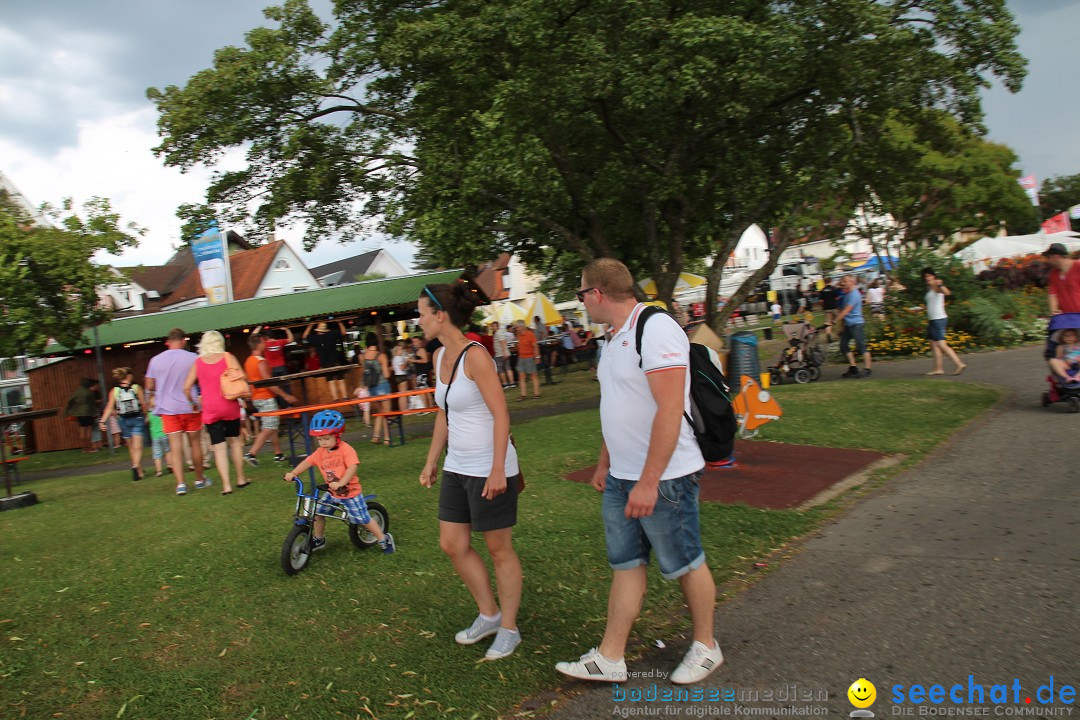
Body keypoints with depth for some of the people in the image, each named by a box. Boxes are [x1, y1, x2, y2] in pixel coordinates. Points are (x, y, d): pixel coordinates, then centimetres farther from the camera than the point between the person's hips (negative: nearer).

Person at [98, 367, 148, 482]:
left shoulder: (114, 391, -2)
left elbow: (109, 408, -9)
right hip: (138, 418, -3)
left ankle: (138, 470, 28)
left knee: (131, 447, 17)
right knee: (137, 447, -7)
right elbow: (144, 404, -6)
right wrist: (146, 416, 9)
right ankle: (136, 466, -30)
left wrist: (102, 421, -9)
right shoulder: (137, 388, -7)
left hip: (124, 420, 3)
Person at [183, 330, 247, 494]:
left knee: (219, 447, 2)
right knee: (235, 441, 15)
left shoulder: (198, 362, 3)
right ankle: (240, 479, 21)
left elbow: (186, 387, 3)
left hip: (210, 410, 0)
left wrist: (192, 402, 18)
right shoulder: (228, 357, -1)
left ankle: (226, 485, -2)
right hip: (229, 406, 0)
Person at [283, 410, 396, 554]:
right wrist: (293, 473, -21)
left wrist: (340, 483, -44)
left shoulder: (346, 449, -21)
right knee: (317, 512, 5)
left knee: (363, 519, -3)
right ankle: (318, 540, 28)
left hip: (350, 492, -6)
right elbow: (308, 462, -5)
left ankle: (384, 539, 15)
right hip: (332, 493, 6)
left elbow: (352, 467, -32)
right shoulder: (320, 452, -1)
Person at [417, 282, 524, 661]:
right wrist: (431, 461, 17)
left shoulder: (475, 356, -18)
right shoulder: (439, 357, 7)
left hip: (489, 469, -9)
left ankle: (508, 629, 23)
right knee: (452, 545, 13)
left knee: (499, 549, 6)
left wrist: (497, 470, -22)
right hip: (457, 467, 9)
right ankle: (489, 614, 32)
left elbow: (501, 415, -19)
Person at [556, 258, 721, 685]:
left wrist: (648, 482, -26)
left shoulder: (655, 329, -19)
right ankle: (609, 658, 21)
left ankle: (705, 647, 29)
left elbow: (670, 409, -25)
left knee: (685, 564, 9)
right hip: (621, 478, 9)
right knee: (625, 565, 13)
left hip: (662, 479, -9)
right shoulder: (616, 337, 11)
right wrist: (604, 463, 22)